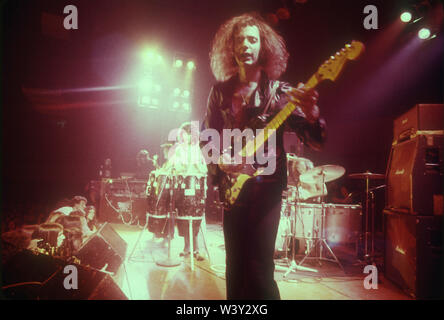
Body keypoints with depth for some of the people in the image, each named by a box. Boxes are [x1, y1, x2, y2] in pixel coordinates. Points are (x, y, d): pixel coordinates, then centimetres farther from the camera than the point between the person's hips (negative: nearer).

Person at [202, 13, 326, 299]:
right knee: (235, 265, 12)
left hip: (266, 184, -3)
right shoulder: (221, 91, 8)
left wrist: (311, 114, -30)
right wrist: (219, 163, -8)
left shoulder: (280, 92, -1)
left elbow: (316, 142, -8)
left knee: (259, 268, -7)